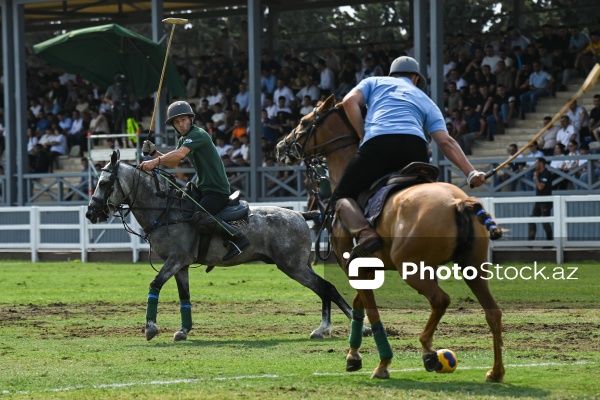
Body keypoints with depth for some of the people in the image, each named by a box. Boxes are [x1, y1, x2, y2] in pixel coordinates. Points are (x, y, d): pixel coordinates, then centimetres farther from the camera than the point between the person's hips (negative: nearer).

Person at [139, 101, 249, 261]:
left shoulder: (198, 135, -16)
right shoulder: (183, 140, 15)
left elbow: (180, 154, -31)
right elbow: (172, 163, 19)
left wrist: (156, 161, -38)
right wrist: (153, 153, 4)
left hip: (217, 190, -10)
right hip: (201, 187, 10)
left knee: (199, 219, -29)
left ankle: (237, 237, -18)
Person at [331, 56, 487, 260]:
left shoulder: (374, 82, 30)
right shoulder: (426, 101, 32)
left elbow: (350, 101, 9)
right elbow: (446, 141, 17)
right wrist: (471, 173, 10)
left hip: (377, 142, -2)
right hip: (415, 145, 2)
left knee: (342, 197, 7)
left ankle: (365, 234, -24)